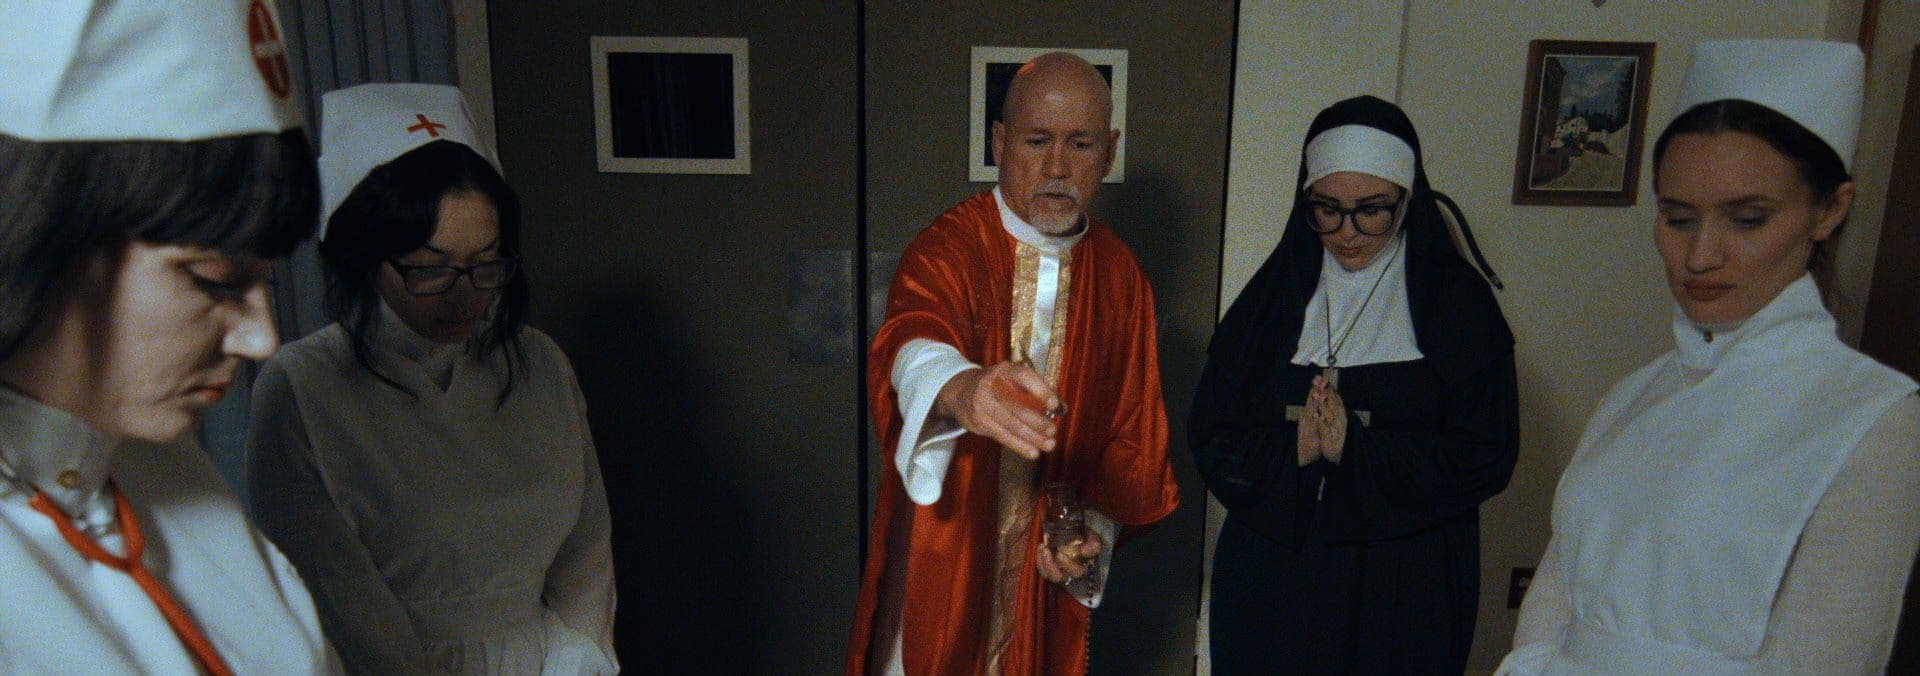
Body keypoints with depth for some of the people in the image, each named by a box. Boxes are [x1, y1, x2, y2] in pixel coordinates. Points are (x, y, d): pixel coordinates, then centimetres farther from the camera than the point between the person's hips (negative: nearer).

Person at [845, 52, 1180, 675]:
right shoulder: (946, 248, -13)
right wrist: (962, 390, -57)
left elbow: (1132, 428, 5)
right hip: (943, 558, -3)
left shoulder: (1120, 277, 0)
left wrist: (1098, 529, -11)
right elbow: (911, 344, -35)